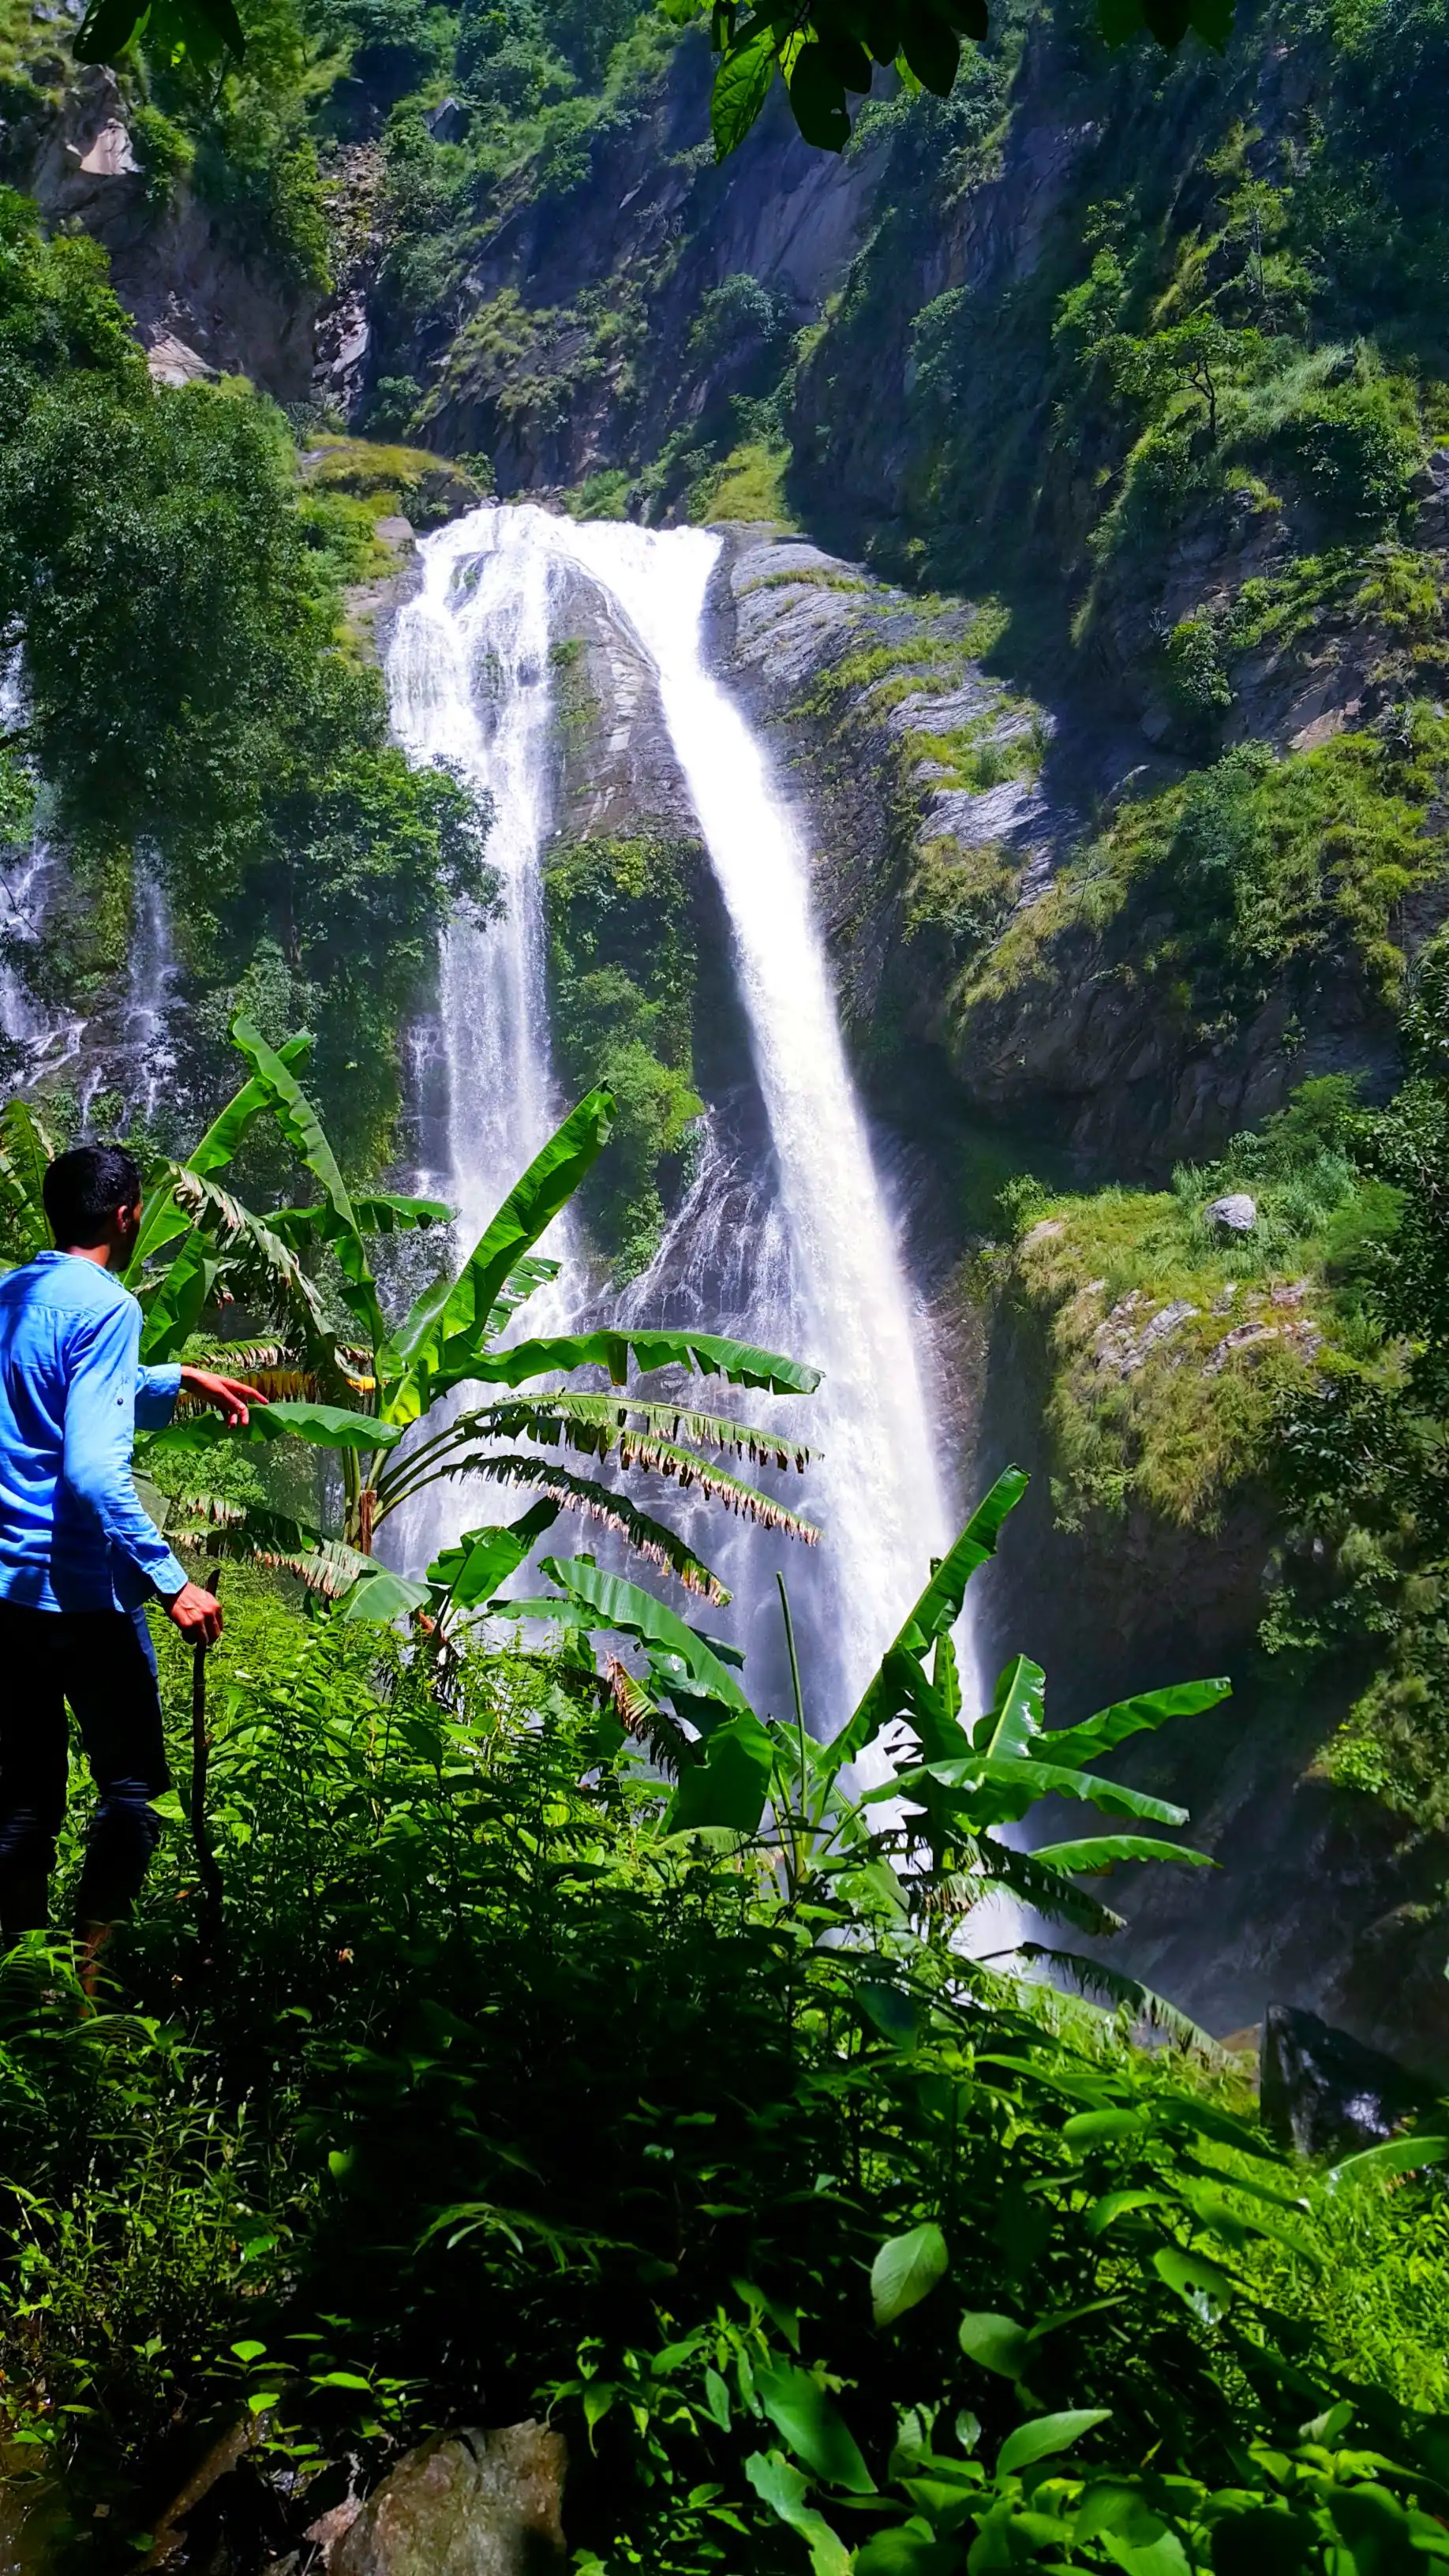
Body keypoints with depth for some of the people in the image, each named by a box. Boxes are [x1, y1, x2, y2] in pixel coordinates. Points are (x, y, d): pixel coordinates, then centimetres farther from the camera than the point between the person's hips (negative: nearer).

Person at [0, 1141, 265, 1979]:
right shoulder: (105, 1306, -13)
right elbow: (93, 1469, -23)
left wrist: (179, 1379, 33)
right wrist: (173, 1581, -21)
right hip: (81, 1591, -8)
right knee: (132, 1788, 5)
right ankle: (90, 1981, 1)